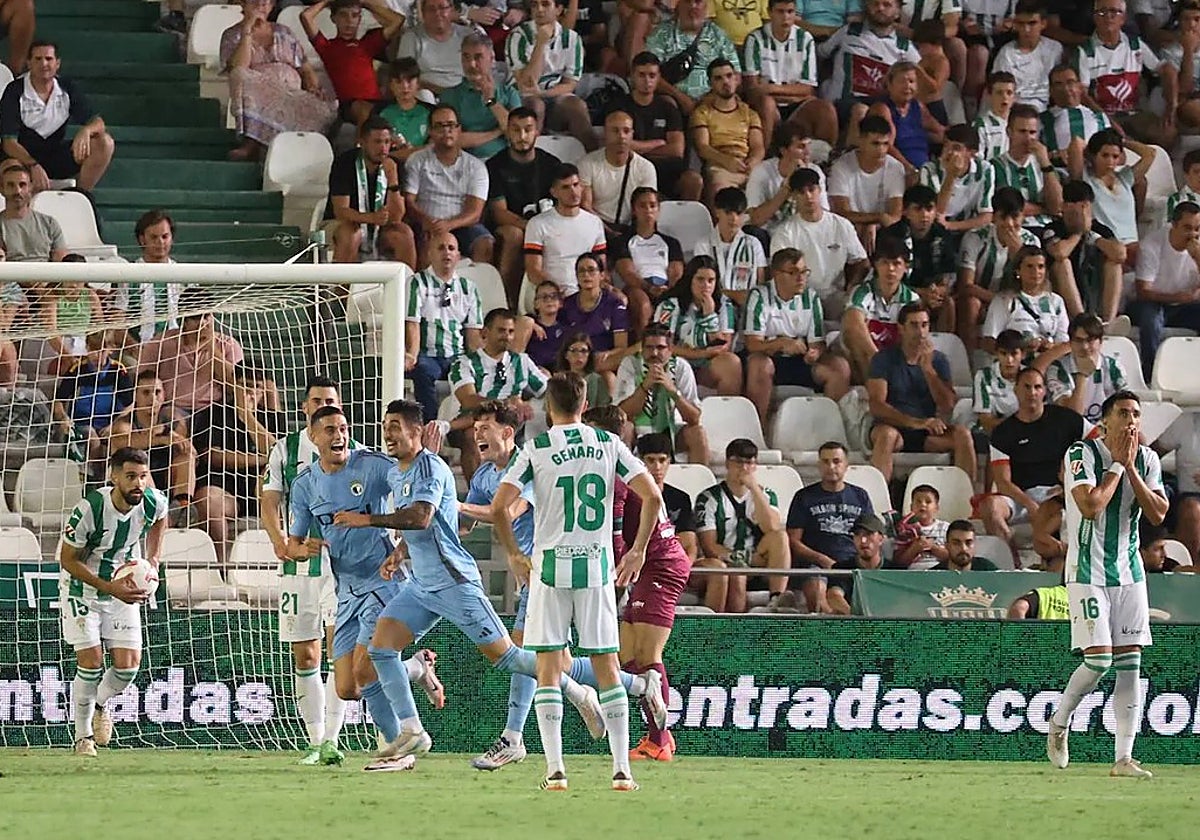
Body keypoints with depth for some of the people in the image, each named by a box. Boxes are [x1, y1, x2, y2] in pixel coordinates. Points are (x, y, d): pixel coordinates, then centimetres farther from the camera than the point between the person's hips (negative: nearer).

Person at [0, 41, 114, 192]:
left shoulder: (67, 88, 2)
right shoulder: (15, 92, -10)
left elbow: (97, 122, 1)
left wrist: (85, 131, -27)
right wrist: (34, 166, -35)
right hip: (23, 157, -5)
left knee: (104, 142, -14)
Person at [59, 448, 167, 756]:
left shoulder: (154, 503, -16)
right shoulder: (89, 509, -29)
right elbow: (68, 560, -19)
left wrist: (153, 558, 3)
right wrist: (110, 588, -27)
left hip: (125, 585, 4)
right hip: (82, 586, -4)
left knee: (129, 664, -5)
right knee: (90, 662, -12)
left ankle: (100, 704, 28)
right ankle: (83, 737, 6)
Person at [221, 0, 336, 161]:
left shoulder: (284, 33, 24)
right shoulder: (232, 36, 14)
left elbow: (306, 69, 22)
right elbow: (238, 68, -7)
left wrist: (314, 87, -1)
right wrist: (247, 30, -4)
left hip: (292, 94, 2)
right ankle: (250, 144, -45)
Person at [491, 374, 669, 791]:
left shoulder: (536, 449, -2)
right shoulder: (608, 444, 4)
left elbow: (499, 506, -9)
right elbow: (652, 496, 0)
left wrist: (514, 554, 5)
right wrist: (638, 550, 10)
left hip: (550, 567, -2)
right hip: (597, 566, 2)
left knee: (548, 668, 2)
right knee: (606, 666, 7)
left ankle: (555, 769, -5)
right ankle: (622, 769, 4)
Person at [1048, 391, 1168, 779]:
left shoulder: (1147, 459, 6)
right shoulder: (1082, 453, -10)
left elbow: (1158, 514, -4)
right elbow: (1091, 506, -23)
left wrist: (1130, 467, -10)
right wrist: (1117, 464, -14)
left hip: (1129, 571, 5)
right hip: (1088, 570, -5)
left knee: (1130, 663, -1)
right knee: (1098, 660, -14)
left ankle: (1124, 758, 1)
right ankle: (1059, 721, 15)